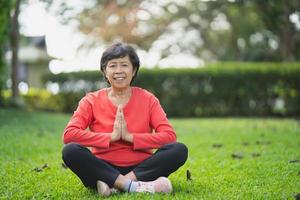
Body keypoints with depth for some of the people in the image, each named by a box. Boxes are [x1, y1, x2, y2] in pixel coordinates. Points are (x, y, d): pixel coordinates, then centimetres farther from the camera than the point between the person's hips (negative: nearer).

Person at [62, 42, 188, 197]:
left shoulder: (147, 99, 5)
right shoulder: (91, 101, 3)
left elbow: (170, 136, -8)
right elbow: (68, 134, -12)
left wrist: (130, 137, -16)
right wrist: (111, 136, -16)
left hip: (140, 169, 1)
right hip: (104, 169, -1)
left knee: (180, 150, -24)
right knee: (70, 151, -29)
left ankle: (114, 186, -30)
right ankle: (135, 186, -35)